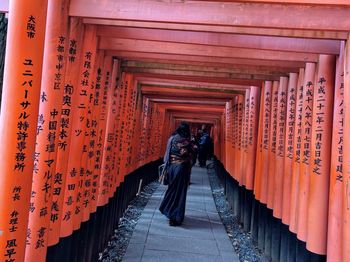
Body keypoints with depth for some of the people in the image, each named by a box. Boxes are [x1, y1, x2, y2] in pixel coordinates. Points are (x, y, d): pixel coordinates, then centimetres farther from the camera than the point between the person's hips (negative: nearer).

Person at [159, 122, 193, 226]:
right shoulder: (188, 142, -7)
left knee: (171, 189, 19)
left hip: (172, 166, 3)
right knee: (180, 191, 3)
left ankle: (170, 212, 29)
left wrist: (166, 167, 11)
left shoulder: (172, 138, 1)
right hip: (182, 167, -3)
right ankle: (176, 217, 4)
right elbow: (190, 158, -8)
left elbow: (167, 154, 3)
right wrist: (189, 171, 2)